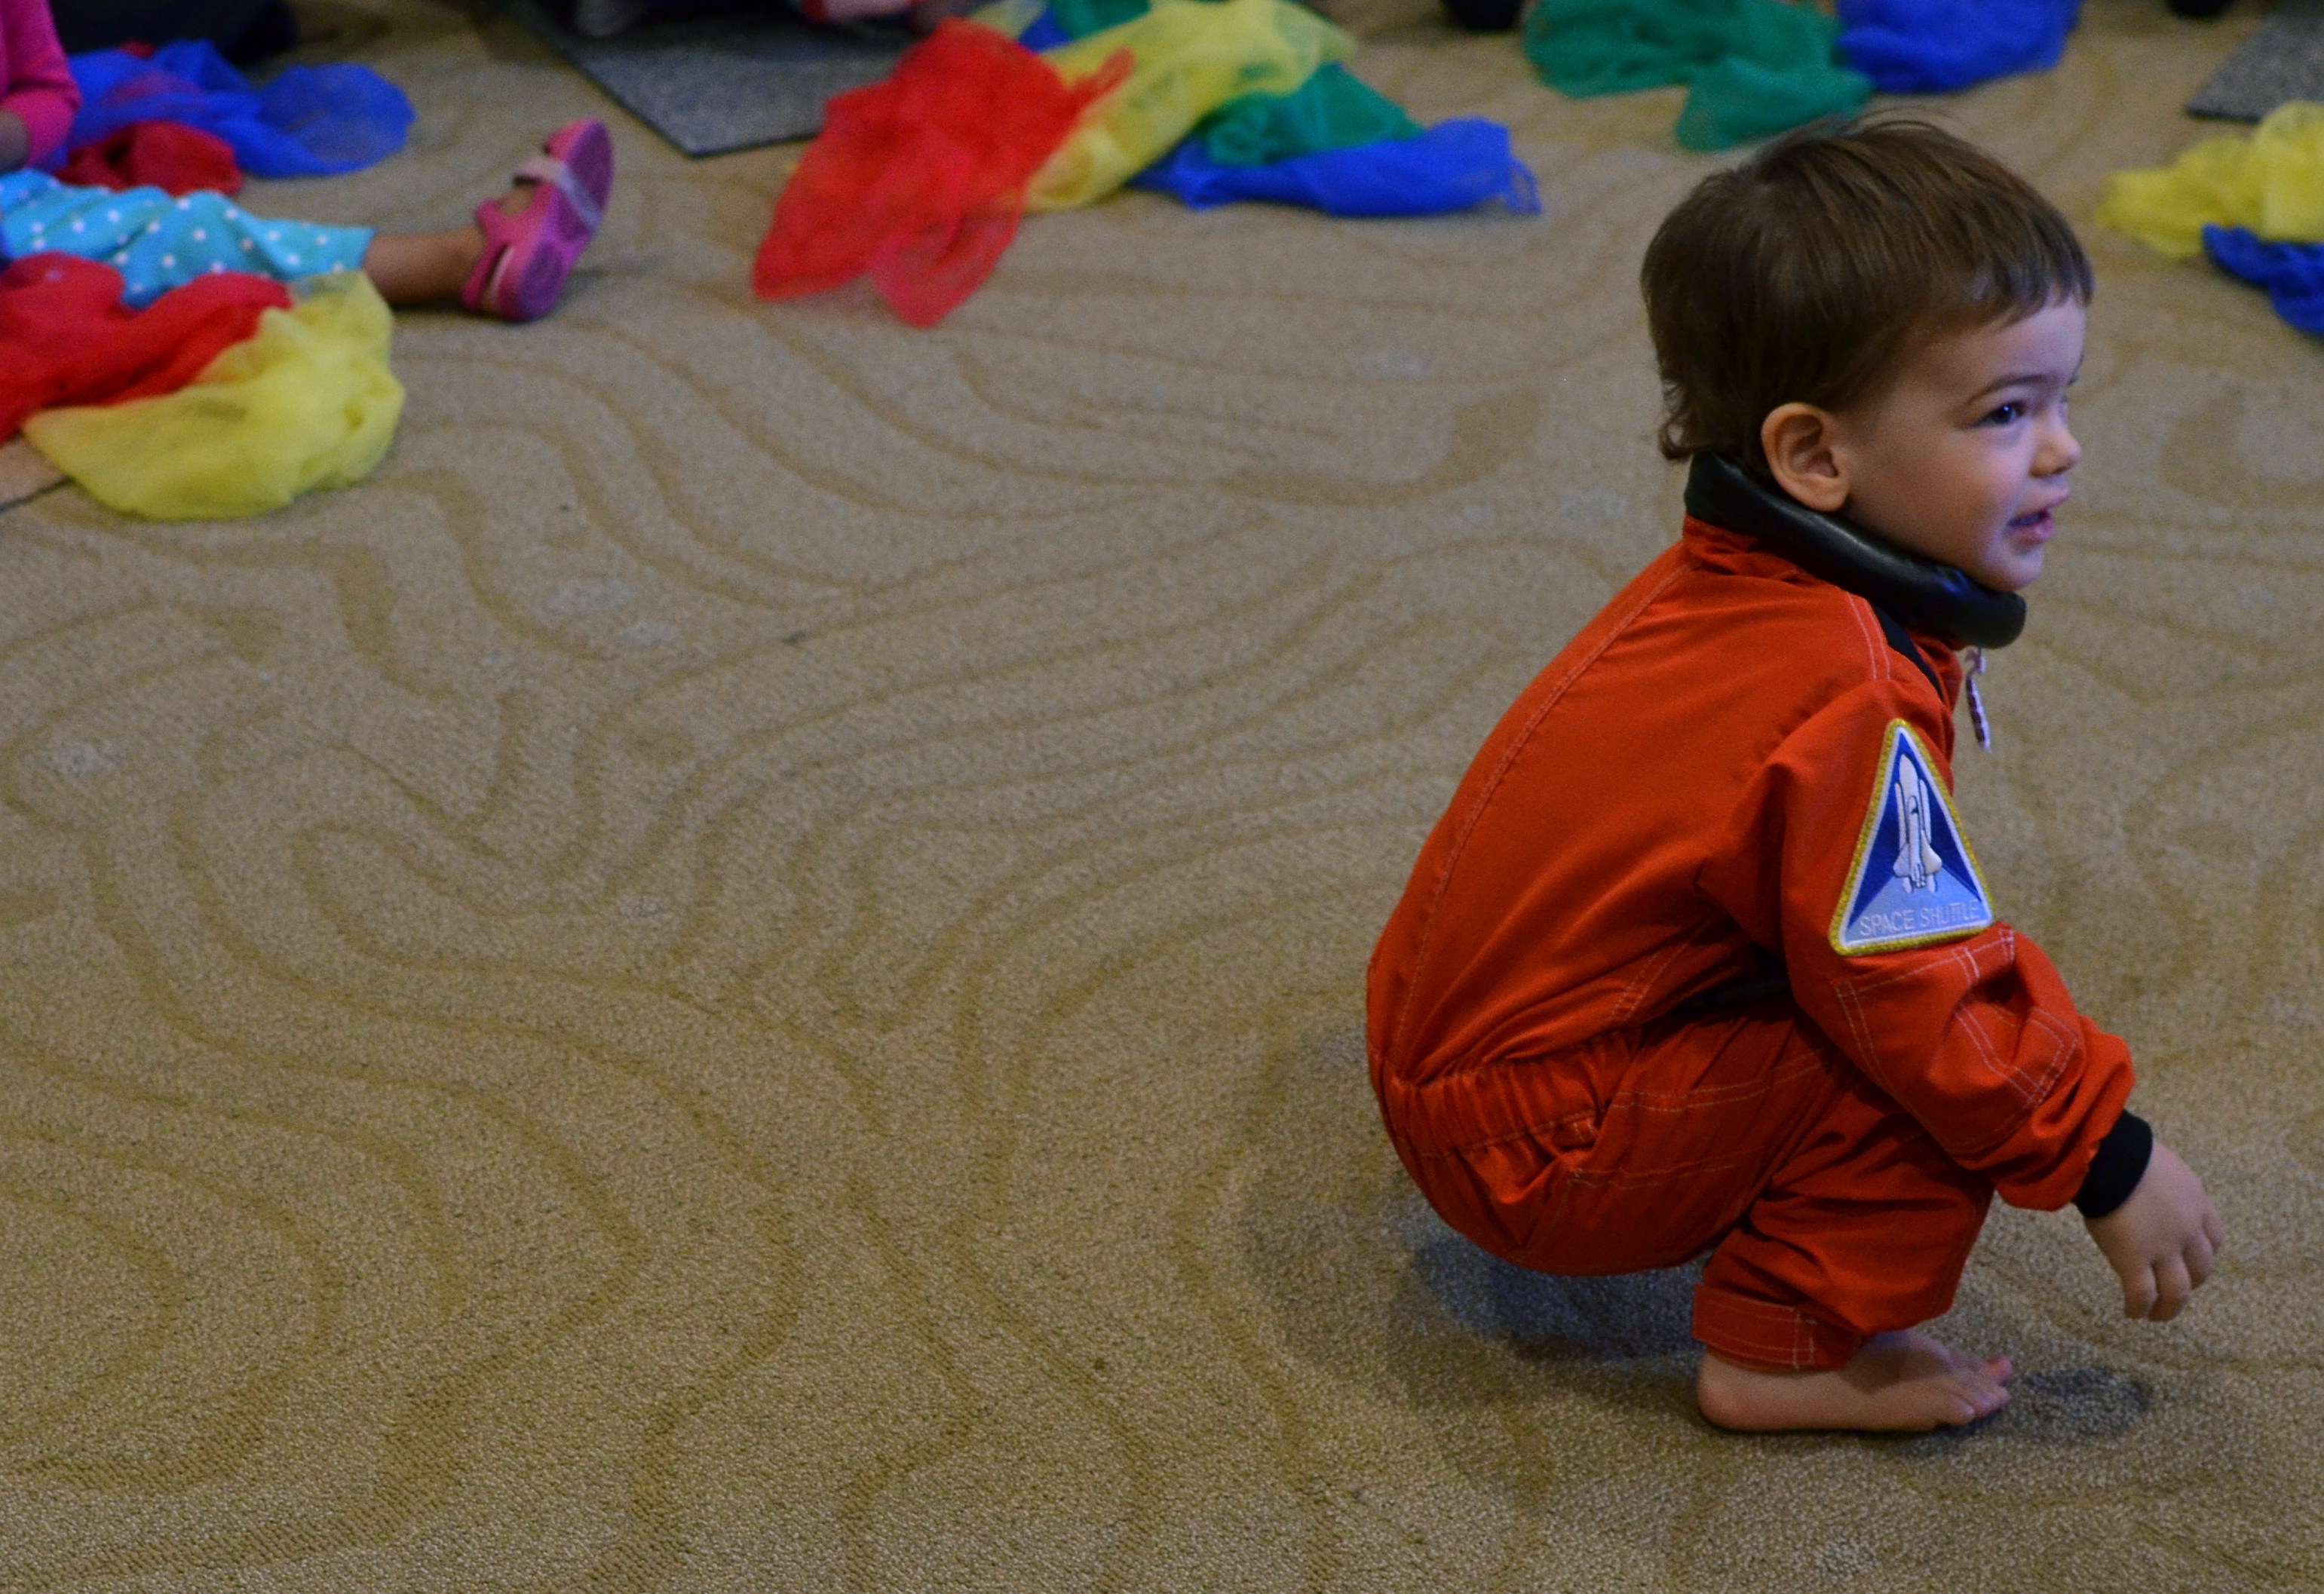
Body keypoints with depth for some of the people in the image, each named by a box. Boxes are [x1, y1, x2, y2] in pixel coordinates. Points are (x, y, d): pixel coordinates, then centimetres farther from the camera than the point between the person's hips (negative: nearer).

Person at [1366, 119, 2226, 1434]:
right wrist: (2110, 1163, -10)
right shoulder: (1850, 705, -28)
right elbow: (1925, 1000, -23)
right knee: (1938, 1071, -18)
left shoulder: (1722, 590, 3)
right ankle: (1788, 1353, -3)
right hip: (1541, 1150, -10)